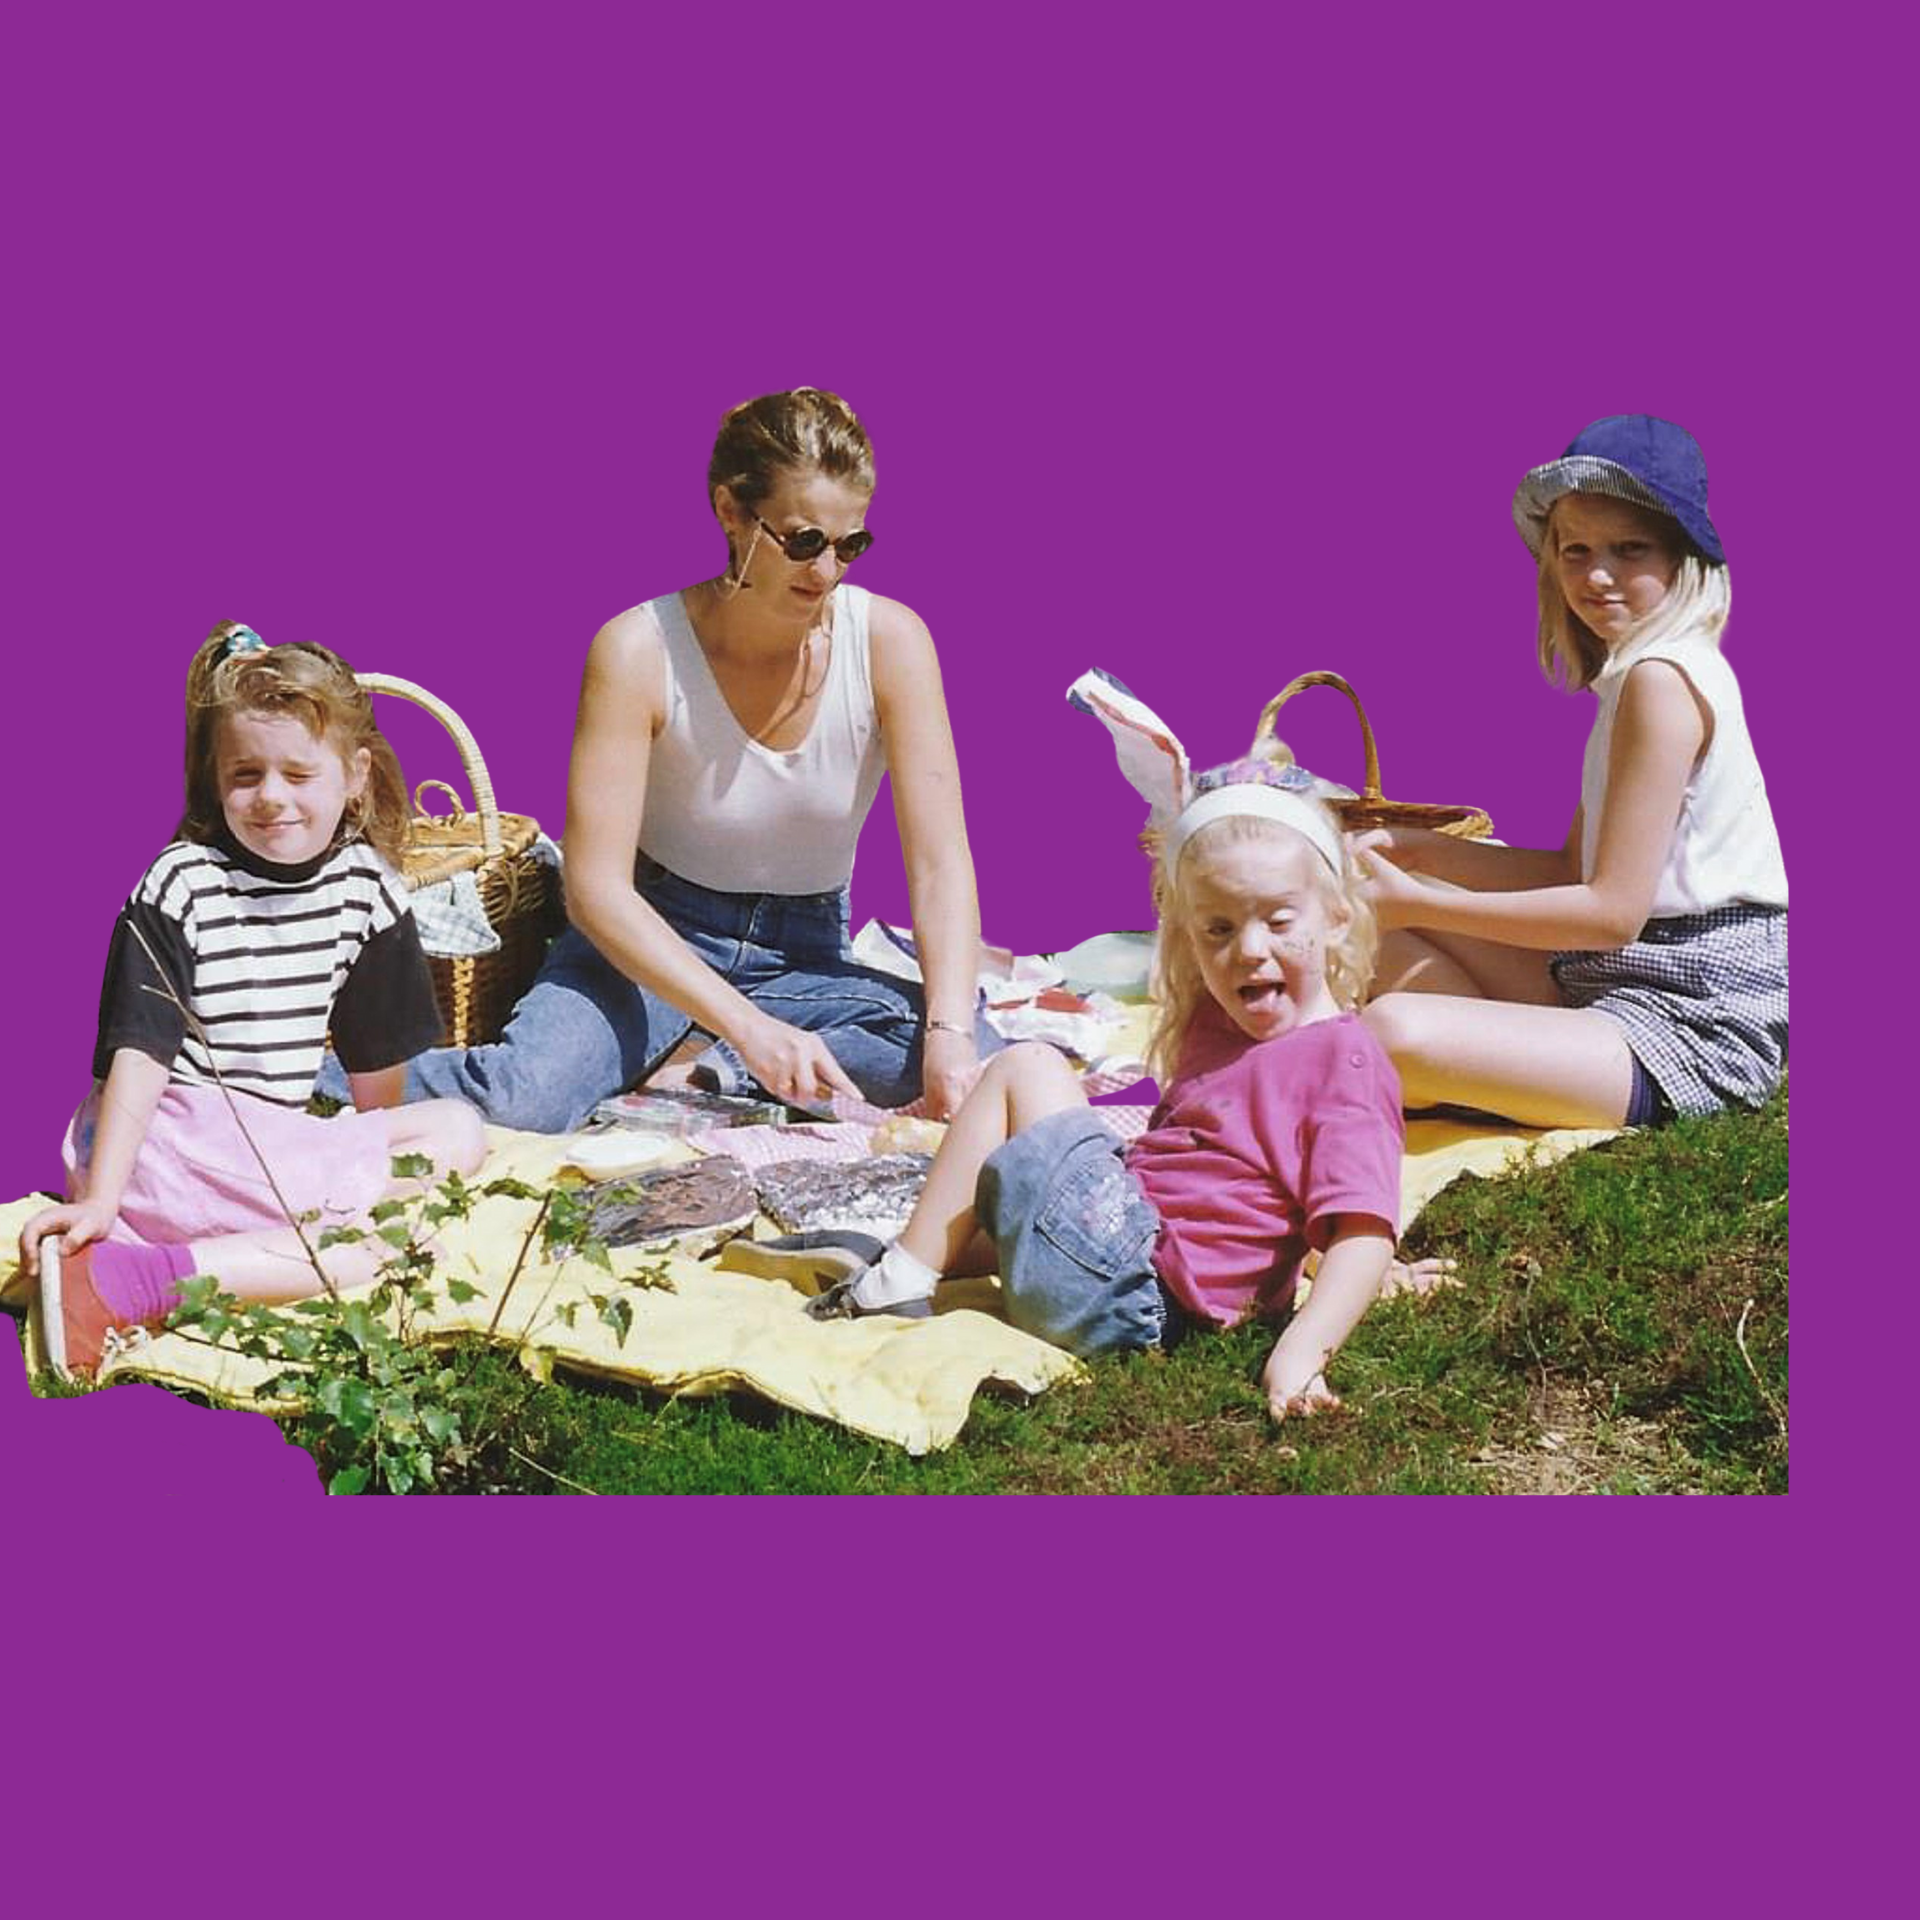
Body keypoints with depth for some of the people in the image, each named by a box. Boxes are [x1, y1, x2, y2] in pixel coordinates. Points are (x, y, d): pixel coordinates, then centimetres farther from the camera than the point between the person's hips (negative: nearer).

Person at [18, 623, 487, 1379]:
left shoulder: (367, 889, 6)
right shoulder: (181, 886, -9)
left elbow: (376, 1056, 15)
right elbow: (140, 1052, -14)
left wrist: (376, 1158, 17)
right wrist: (98, 1200, -19)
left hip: (279, 1140, 8)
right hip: (170, 1138, -8)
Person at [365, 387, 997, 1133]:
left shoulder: (887, 640, -15)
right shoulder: (641, 650, -20)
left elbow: (941, 866, -16)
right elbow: (597, 885, -23)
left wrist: (950, 1033, -33)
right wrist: (747, 1024, -35)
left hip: (804, 958, 3)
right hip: (651, 936, -2)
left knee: (982, 1066, -26)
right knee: (524, 1096, -31)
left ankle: (722, 1071, -15)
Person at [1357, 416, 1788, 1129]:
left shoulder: (1660, 677, -17)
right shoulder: (1636, 674, 15)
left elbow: (1614, 910, -19)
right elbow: (1575, 872, 16)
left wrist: (1419, 904, -15)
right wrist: (1420, 851, 7)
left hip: (1696, 1016, -11)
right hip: (1616, 980, 11)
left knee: (1397, 1033, -31)